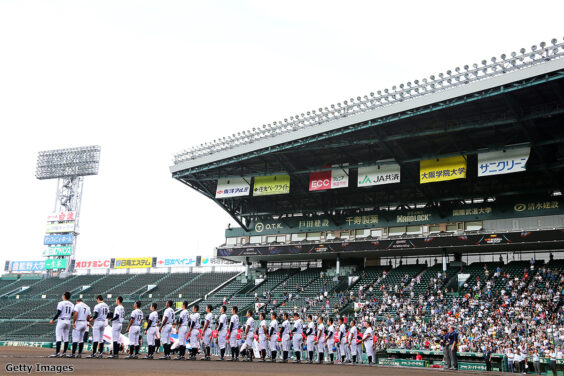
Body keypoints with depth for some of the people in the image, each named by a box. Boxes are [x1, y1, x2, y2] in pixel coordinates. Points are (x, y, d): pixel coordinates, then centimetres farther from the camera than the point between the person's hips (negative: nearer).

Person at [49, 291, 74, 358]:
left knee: (58, 337, -8)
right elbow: (73, 314, 8)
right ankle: (64, 353, 10)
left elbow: (58, 313, -13)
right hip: (68, 321, 6)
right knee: (66, 337, 10)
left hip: (61, 321, -6)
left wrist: (53, 320, -5)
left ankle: (57, 353, -14)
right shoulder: (72, 304, 10)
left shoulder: (61, 303, -8)